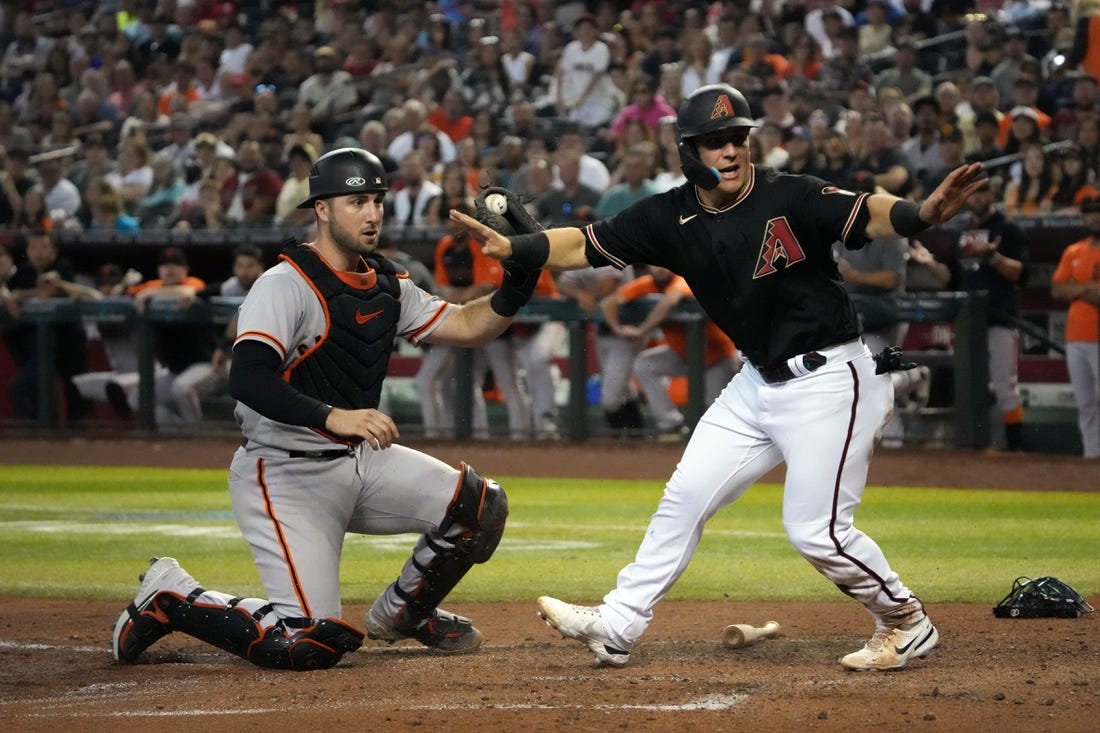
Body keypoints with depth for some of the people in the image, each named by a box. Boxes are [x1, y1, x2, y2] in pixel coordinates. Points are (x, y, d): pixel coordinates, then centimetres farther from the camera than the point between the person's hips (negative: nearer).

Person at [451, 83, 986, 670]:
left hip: (830, 378, -7)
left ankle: (905, 622, 12)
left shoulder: (790, 198, -19)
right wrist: (512, 248, -15)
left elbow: (868, 216, -31)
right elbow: (585, 246, -1)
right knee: (686, 495, 9)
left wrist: (924, 213, -52)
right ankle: (617, 627, 19)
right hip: (759, 382, 7)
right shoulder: (672, 217, -2)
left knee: (814, 529, -9)